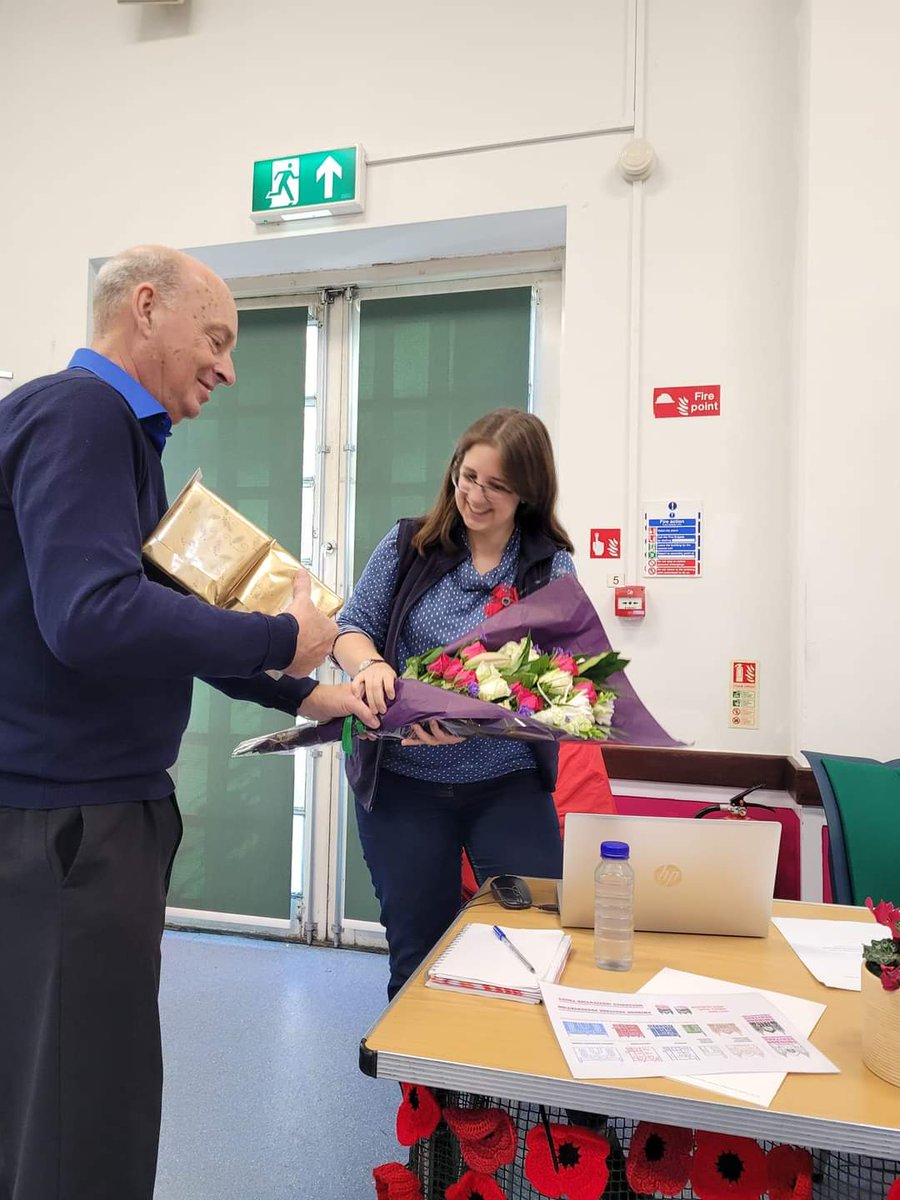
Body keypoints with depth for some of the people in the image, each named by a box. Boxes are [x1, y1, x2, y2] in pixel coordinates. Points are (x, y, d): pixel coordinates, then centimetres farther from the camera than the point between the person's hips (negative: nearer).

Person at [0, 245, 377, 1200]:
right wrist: (283, 640, -17)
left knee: (91, 1097, 20)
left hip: (101, 807, 10)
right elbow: (93, 618, -30)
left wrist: (301, 694, 19)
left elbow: (163, 615, 22)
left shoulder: (119, 433, 17)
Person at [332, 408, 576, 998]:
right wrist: (370, 665, -23)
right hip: (402, 784, 1)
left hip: (510, 786, 0)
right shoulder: (408, 546, 0)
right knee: (418, 952, 14)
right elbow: (351, 628, 1)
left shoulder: (551, 567, -3)